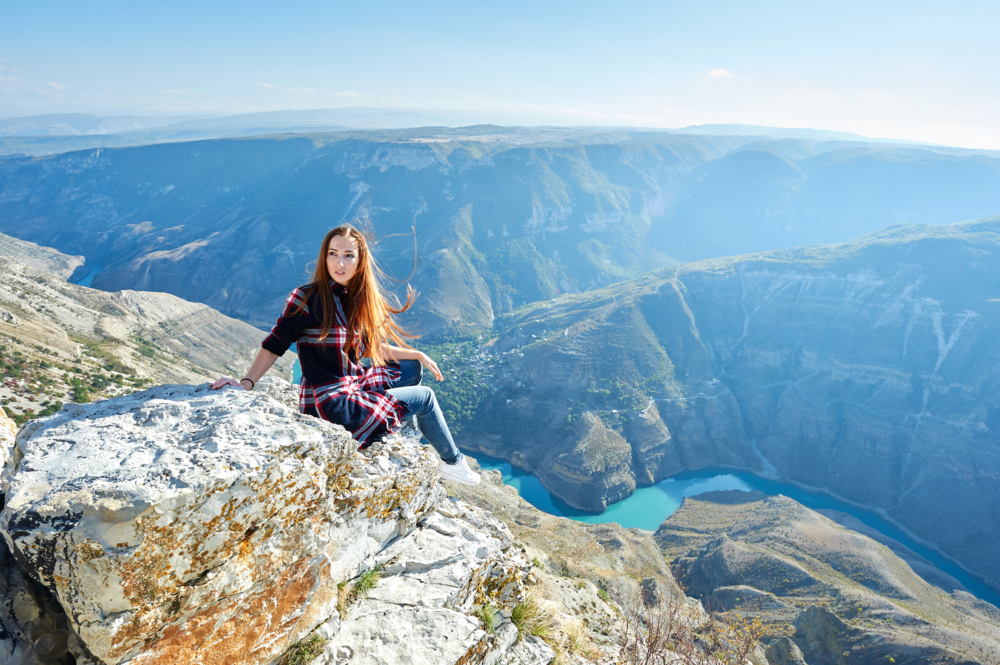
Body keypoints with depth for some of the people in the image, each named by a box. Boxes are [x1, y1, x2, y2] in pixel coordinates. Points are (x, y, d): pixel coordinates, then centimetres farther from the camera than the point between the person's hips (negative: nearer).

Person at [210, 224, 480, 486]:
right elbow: (275, 344, -16)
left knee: (412, 369, 20)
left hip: (354, 385, 8)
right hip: (334, 407, -8)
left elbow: (372, 348, 13)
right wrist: (246, 384, -26)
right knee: (425, 397, 5)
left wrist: (418, 355, 15)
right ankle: (453, 462, 28)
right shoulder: (309, 298, -18)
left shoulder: (357, 299, 4)